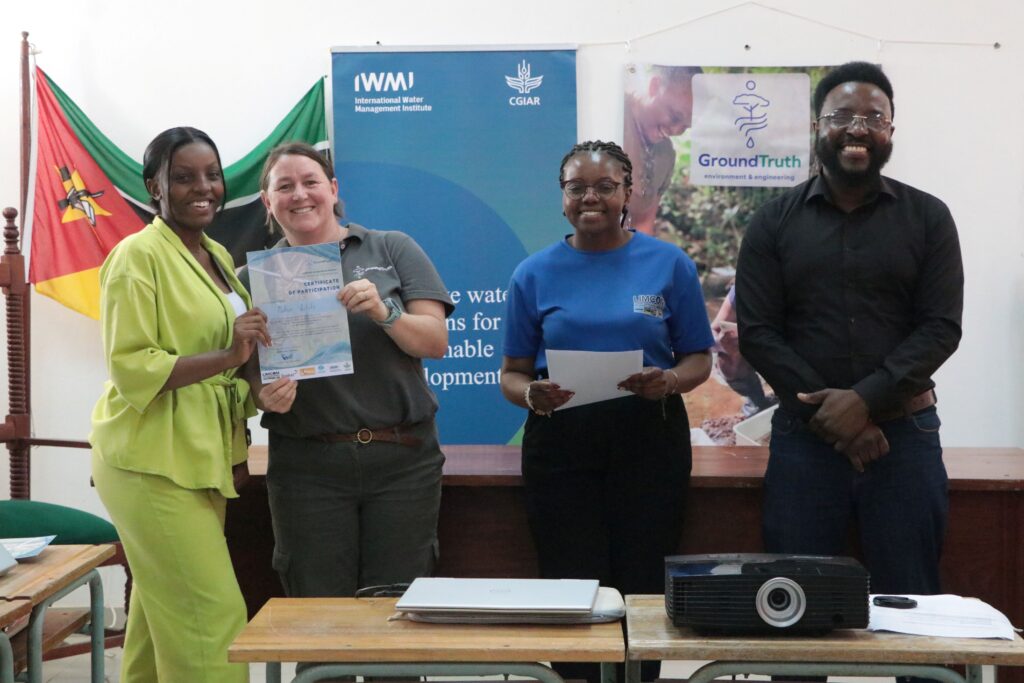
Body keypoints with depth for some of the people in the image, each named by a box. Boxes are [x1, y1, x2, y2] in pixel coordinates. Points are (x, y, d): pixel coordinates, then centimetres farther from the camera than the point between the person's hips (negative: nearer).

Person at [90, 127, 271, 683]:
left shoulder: (219, 257, 15)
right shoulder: (138, 255, -10)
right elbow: (129, 369, -15)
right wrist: (227, 357, -25)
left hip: (201, 462, 8)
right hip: (153, 464, -8)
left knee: (159, 624, 11)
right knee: (213, 615, -9)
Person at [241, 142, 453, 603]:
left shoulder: (393, 250, 5)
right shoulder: (255, 277, 8)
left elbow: (436, 341, -1)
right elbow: (250, 379, 8)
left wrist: (384, 313, -18)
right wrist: (267, 397, -14)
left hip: (402, 458, 0)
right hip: (307, 465, 1)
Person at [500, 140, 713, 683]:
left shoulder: (669, 264, 5)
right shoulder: (535, 273, 6)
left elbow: (699, 358, 7)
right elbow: (512, 373, 7)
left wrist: (669, 382, -15)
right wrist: (532, 394, -15)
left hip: (649, 439, 0)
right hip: (560, 443, 1)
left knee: (642, 587, 0)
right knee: (573, 591, -1)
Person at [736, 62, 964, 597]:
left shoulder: (928, 218, 5)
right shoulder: (774, 223, 5)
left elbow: (941, 328, -3)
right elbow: (757, 334, -1)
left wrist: (865, 400, -16)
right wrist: (830, 416, -11)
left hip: (904, 435, 0)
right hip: (804, 437, 0)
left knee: (908, 604, 5)